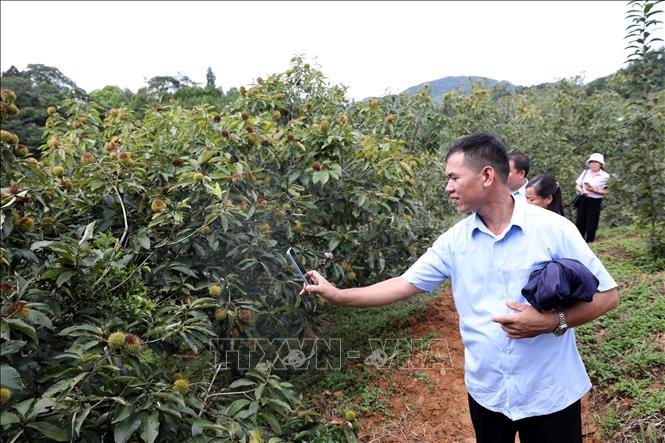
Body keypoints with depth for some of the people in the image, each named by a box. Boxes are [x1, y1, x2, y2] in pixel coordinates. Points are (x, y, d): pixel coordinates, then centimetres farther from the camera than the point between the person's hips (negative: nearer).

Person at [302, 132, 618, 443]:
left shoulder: (554, 229, -13)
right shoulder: (455, 240, -4)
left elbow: (606, 295, -8)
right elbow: (404, 285, -1)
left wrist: (553, 321, -23)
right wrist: (337, 295, -5)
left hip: (550, 394, -3)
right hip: (486, 391, 3)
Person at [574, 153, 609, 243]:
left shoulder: (605, 176, -4)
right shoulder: (585, 172, 8)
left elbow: (606, 192, -8)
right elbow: (577, 186, 9)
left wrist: (594, 190, -21)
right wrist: (581, 191, -12)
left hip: (595, 202, -3)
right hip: (583, 200, 4)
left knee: (591, 225, 0)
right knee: (580, 223, 5)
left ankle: (589, 243, 11)